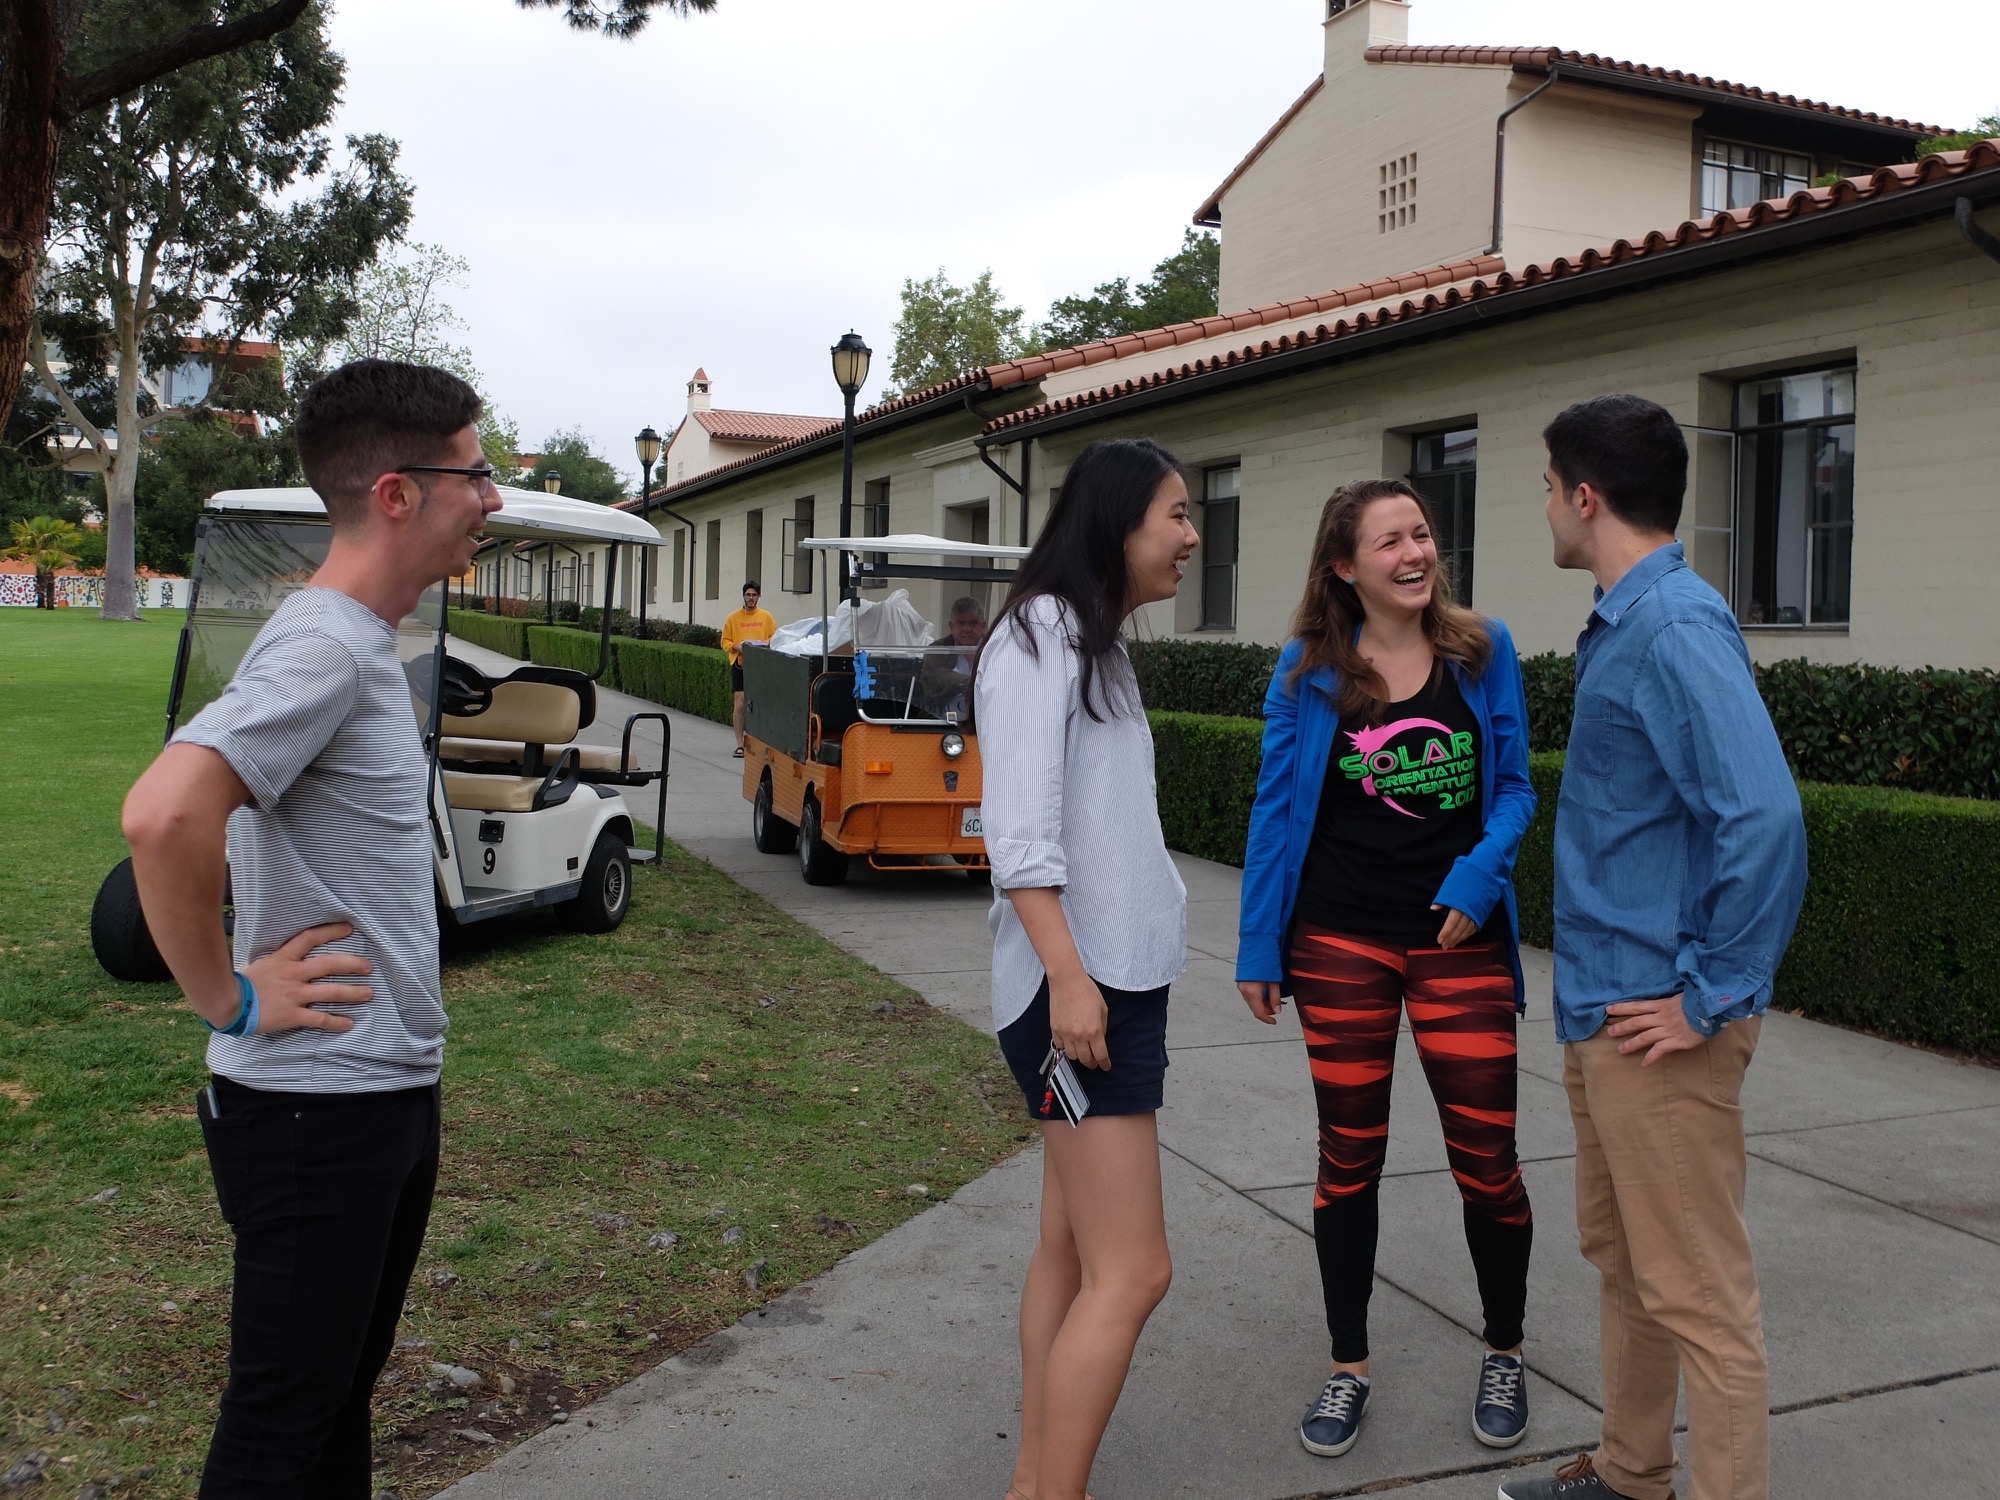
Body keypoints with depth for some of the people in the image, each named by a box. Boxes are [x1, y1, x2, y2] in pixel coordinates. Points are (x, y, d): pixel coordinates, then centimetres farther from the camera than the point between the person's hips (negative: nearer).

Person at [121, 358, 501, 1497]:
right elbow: (164, 815, -35)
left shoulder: (366, 644, 11)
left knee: (345, 1385, 21)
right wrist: (227, 998, -21)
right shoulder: (324, 647, -20)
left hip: (393, 1088, 9)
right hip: (317, 1104, -9)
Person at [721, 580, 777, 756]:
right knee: (740, 705, -6)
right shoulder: (733, 617, 5)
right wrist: (737, 646, -11)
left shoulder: (766, 616, 6)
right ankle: (740, 744, -2)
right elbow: (725, 642, 7)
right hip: (739, 664, -1)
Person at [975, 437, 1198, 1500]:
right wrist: (1068, 974, -24)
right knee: (1131, 1270, -9)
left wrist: (1112, 975, 17)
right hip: (1077, 983, -10)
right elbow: (1018, 828, -19)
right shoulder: (1039, 631, -10)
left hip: (1118, 978, 10)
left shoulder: (1093, 642, 19)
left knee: (1072, 1246, 12)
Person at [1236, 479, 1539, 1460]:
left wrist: (1481, 872, -14)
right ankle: (1348, 1369, 27)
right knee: (1348, 1158, 10)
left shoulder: (1483, 651, 0)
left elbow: (1514, 787, 5)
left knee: (1486, 1159, 4)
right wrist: (1257, 947, -1)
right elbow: (1275, 807, 1)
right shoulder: (1309, 669, -1)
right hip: (1339, 944, 0)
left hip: (1459, 939, 0)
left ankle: (1503, 1357, 29)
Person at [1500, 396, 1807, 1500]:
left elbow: (1763, 817, -29)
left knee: (1698, 1294, 2)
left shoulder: (1676, 628, -19)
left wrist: (1712, 996, -22)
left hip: (1659, 1021, -10)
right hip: (1604, 1007, 10)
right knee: (1619, 1254, 22)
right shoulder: (1623, 625, 12)